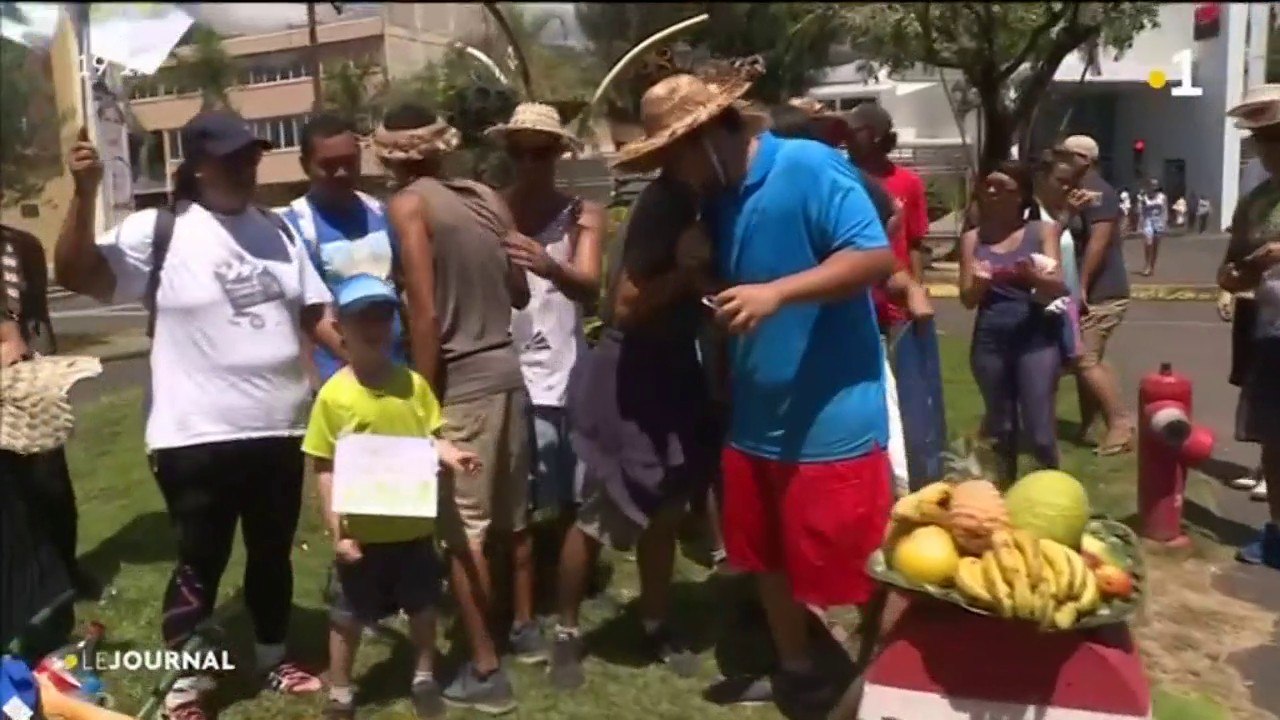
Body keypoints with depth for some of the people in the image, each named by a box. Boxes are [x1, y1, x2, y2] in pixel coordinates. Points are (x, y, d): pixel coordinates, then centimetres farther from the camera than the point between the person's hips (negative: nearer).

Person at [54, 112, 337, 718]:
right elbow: (76, 275, -13)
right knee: (201, 562, 7)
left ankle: (272, 657, 38)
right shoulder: (158, 231, -6)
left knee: (273, 553, 18)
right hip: (198, 438, -5)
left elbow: (315, 314, 10)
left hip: (279, 430, 5)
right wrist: (84, 194, -24)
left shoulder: (276, 229, 9)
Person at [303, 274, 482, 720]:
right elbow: (324, 470, -10)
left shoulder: (413, 383, -4)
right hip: (360, 532, -3)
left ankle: (425, 679, 41)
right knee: (347, 617, 14)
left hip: (413, 526, 3)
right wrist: (336, 531, -13)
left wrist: (452, 455, -17)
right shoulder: (333, 394, -13)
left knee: (423, 606, 19)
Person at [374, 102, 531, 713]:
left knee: (462, 530, 2)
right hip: (507, 368, 7)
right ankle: (524, 628, 35)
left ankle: (485, 671, 9)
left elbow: (425, 314, -15)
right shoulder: (488, 197, 9)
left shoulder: (408, 204, -8)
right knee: (510, 515, 20)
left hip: (461, 378, -7)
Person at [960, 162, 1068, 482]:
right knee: (1000, 427, 12)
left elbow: (1058, 287, -4)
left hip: (1037, 338, -2)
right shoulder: (973, 238, 8)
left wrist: (1034, 275, -26)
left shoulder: (1043, 231, 4)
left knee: (1040, 430, -6)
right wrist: (979, 282, -18)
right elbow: (968, 299, 5)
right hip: (990, 340, 2)